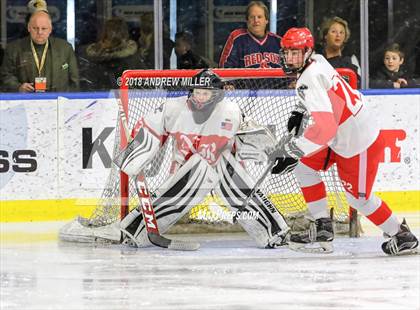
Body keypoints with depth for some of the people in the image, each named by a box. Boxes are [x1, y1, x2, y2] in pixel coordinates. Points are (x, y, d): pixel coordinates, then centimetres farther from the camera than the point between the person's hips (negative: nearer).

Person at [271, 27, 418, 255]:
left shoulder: (309, 80, -29)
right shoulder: (317, 61, -1)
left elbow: (324, 128, -39)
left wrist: (291, 151, -39)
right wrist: (300, 112, 17)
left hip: (358, 145, -10)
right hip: (341, 136, 10)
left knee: (358, 198, 5)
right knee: (305, 167, 9)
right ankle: (322, 230, 11)